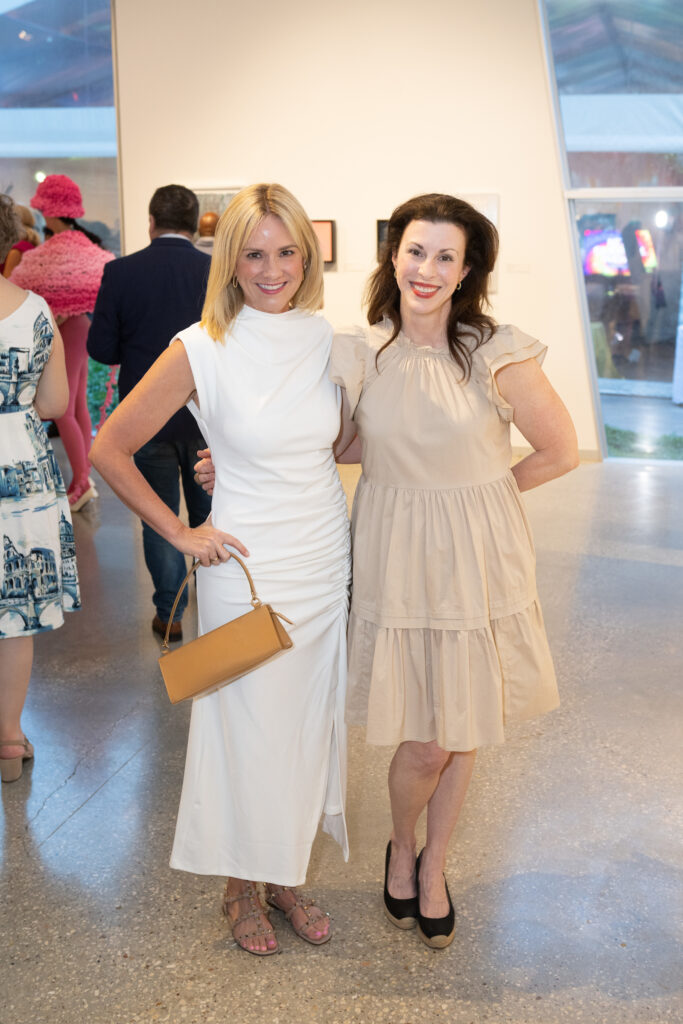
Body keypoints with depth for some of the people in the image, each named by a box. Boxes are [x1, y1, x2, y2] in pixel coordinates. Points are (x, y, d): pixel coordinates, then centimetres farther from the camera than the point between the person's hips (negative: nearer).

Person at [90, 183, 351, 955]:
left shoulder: (328, 340, 0)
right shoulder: (202, 350, -13)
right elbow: (110, 449, -7)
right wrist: (179, 533, -7)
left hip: (327, 563, 5)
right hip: (248, 568, -4)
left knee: (310, 724, 16)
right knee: (248, 728, 9)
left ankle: (285, 874, 38)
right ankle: (240, 887, 33)